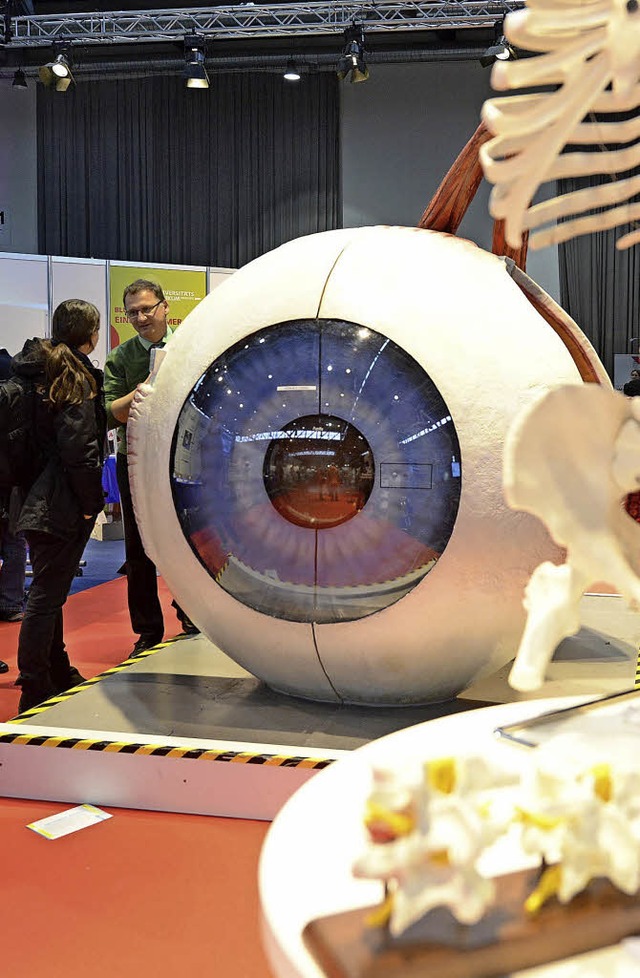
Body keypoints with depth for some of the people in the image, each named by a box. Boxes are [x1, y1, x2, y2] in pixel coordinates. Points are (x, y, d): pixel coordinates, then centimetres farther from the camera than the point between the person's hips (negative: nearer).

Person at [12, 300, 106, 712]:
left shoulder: (41, 370, 11)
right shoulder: (77, 378, -14)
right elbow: (78, 450, -21)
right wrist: (91, 501, -12)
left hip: (41, 501, 9)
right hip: (62, 507, -9)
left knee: (50, 591, 19)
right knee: (46, 595, -3)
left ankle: (58, 673, 34)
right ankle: (35, 690, 4)